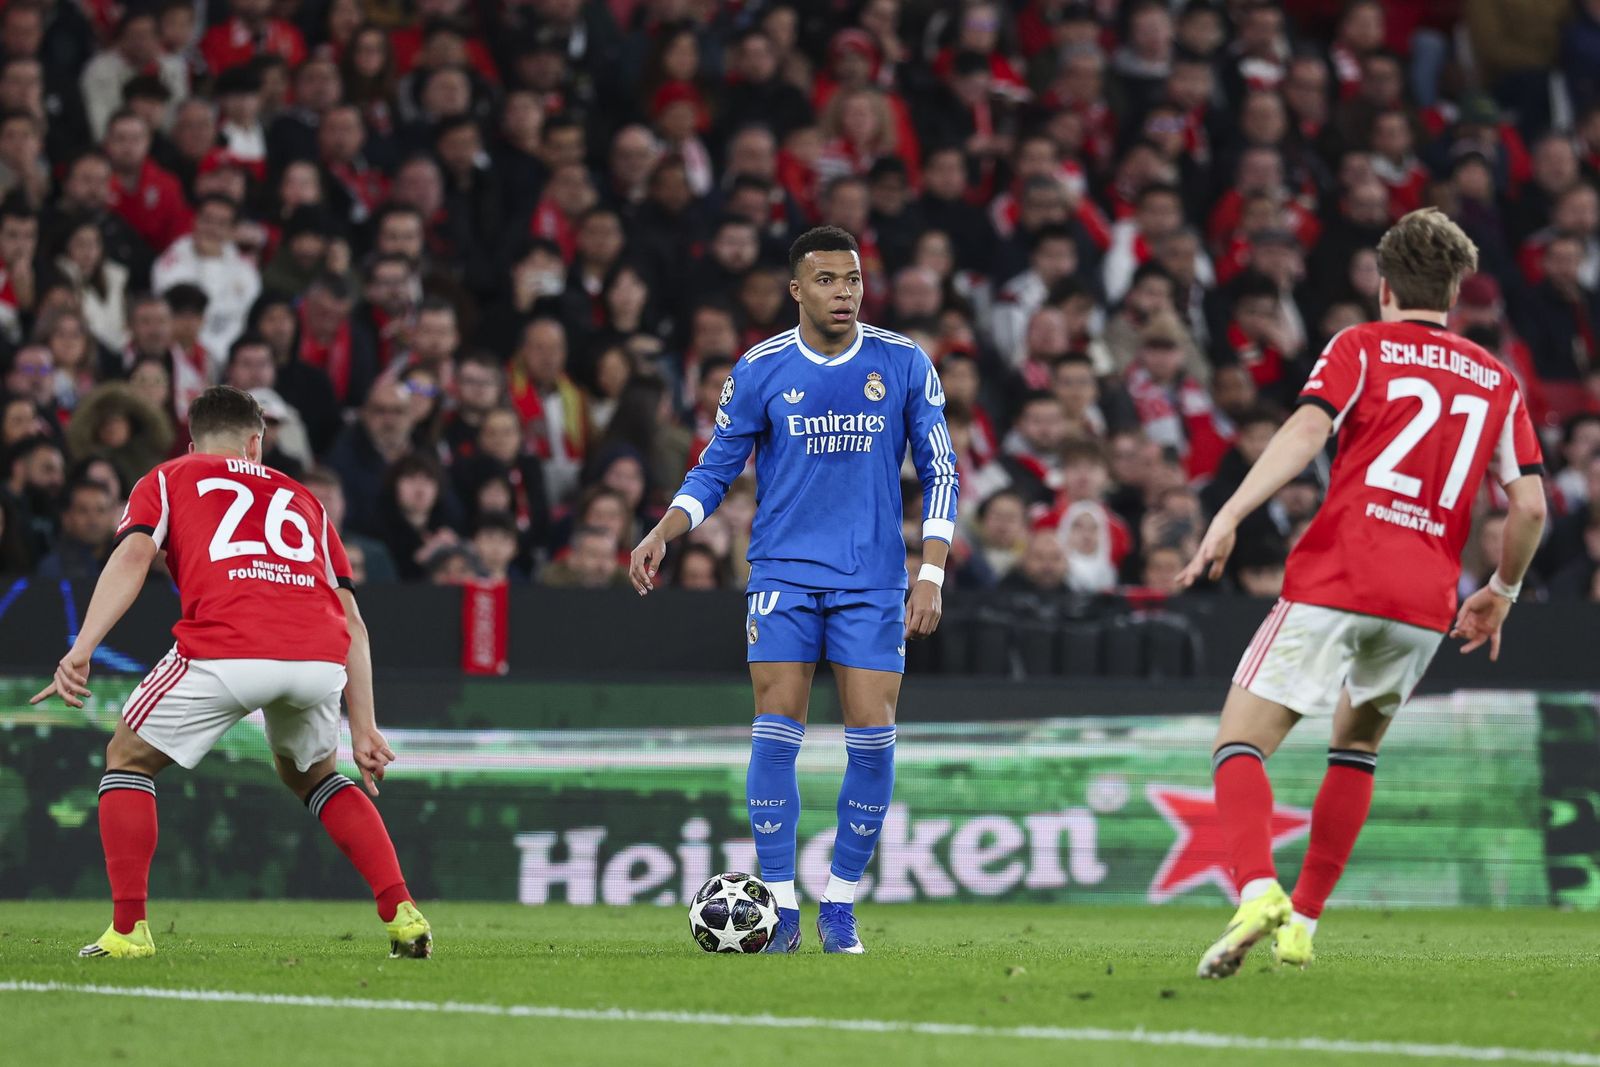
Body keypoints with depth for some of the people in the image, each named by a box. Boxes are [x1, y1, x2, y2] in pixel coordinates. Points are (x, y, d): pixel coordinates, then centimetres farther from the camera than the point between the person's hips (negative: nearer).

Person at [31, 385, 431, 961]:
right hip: (322, 656, 4)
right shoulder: (300, 498, 33)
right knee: (310, 773, 32)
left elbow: (133, 555, 3)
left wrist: (82, 649, -7)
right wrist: (363, 729, 24)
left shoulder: (167, 480, 24)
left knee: (128, 759, 20)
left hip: (226, 650, -4)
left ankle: (127, 929, 10)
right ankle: (403, 915, 19)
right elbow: (352, 622, 25)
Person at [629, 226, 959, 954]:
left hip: (873, 580, 0)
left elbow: (939, 473, 4)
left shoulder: (904, 366, 1)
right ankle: (780, 906, -1)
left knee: (872, 736, -6)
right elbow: (715, 470, 7)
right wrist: (661, 534, -9)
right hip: (783, 573, 0)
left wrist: (931, 576, -4)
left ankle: (840, 904, 8)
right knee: (776, 731, -8)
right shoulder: (759, 372, 0)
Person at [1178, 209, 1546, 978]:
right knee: (1357, 745, 27)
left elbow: (1308, 429, -12)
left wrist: (1229, 517, -19)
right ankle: (1302, 923, 22)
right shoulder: (1496, 382, 16)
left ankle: (1257, 891, -30)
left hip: (1335, 579, -4)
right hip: (1426, 600, 4)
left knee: (1240, 743, -3)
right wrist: (1501, 592, 26)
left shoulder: (1361, 347, 6)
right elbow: (1530, 505, 10)